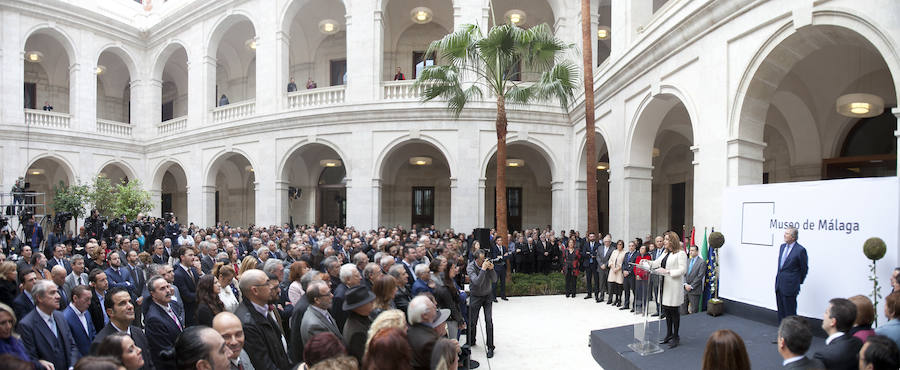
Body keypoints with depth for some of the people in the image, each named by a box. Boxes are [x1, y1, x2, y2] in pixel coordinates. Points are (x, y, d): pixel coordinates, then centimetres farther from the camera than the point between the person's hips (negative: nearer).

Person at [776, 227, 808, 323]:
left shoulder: (800, 250, -13)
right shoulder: (782, 246, 10)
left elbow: (804, 269, -4)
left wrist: (799, 282, 3)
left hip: (790, 286, -7)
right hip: (779, 284, 7)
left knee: (789, 311, 0)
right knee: (781, 311, 14)